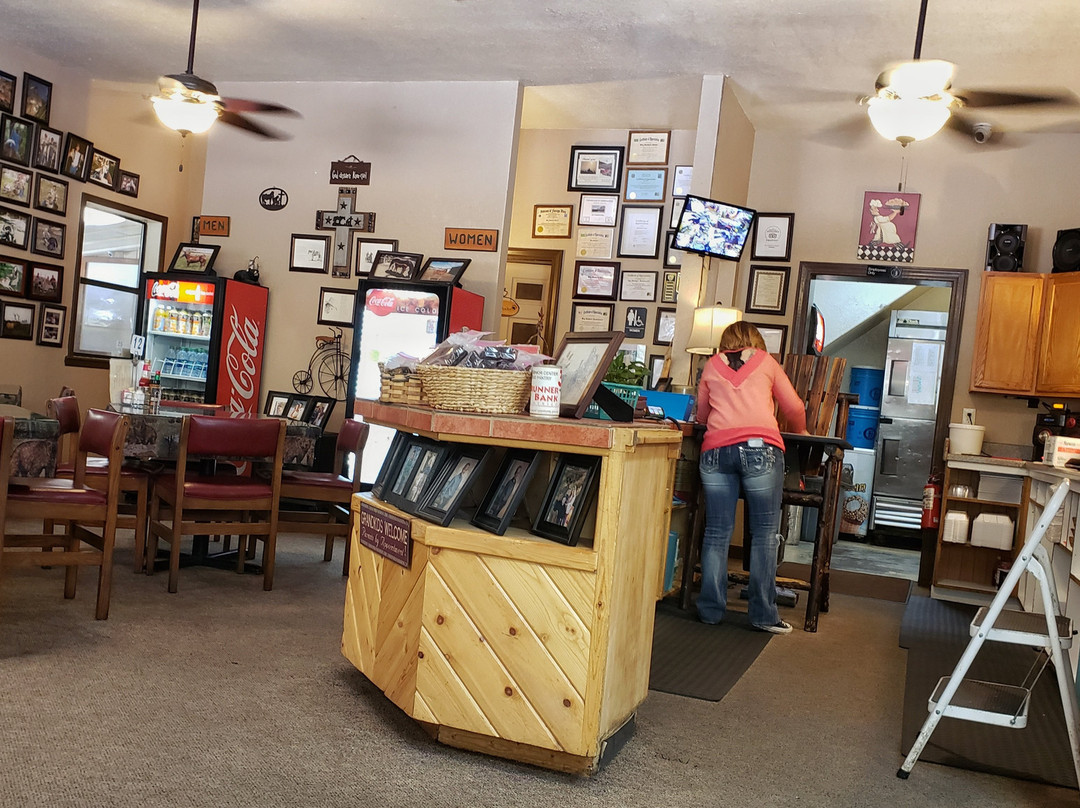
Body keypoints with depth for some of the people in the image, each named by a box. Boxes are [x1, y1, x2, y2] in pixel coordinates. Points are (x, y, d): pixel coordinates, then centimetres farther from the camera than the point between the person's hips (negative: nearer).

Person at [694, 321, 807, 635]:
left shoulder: (711, 366, 20)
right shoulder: (766, 362, 17)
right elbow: (795, 409, 22)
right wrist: (798, 433, 42)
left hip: (716, 449, 2)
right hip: (760, 447, -2)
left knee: (716, 532, 6)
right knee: (764, 533, 2)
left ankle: (710, 609, 8)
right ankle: (763, 614, 2)